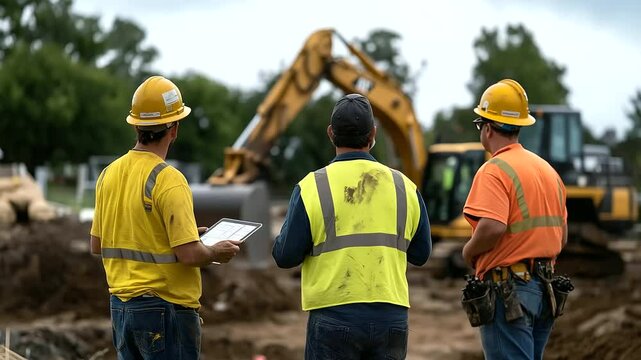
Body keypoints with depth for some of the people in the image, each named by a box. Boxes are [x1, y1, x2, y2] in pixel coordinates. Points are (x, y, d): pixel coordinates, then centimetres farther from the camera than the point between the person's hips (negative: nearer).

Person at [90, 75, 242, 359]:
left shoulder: (109, 174, 6)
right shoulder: (168, 180, -17)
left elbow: (97, 245, 14)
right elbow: (189, 254, -20)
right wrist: (217, 253, 0)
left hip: (120, 304, 7)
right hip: (164, 308, -7)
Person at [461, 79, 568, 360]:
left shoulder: (494, 170, -12)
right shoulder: (547, 169, 15)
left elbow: (492, 227, -27)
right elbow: (561, 237, 18)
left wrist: (469, 251, -9)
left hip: (509, 291, -9)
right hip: (544, 289, 9)